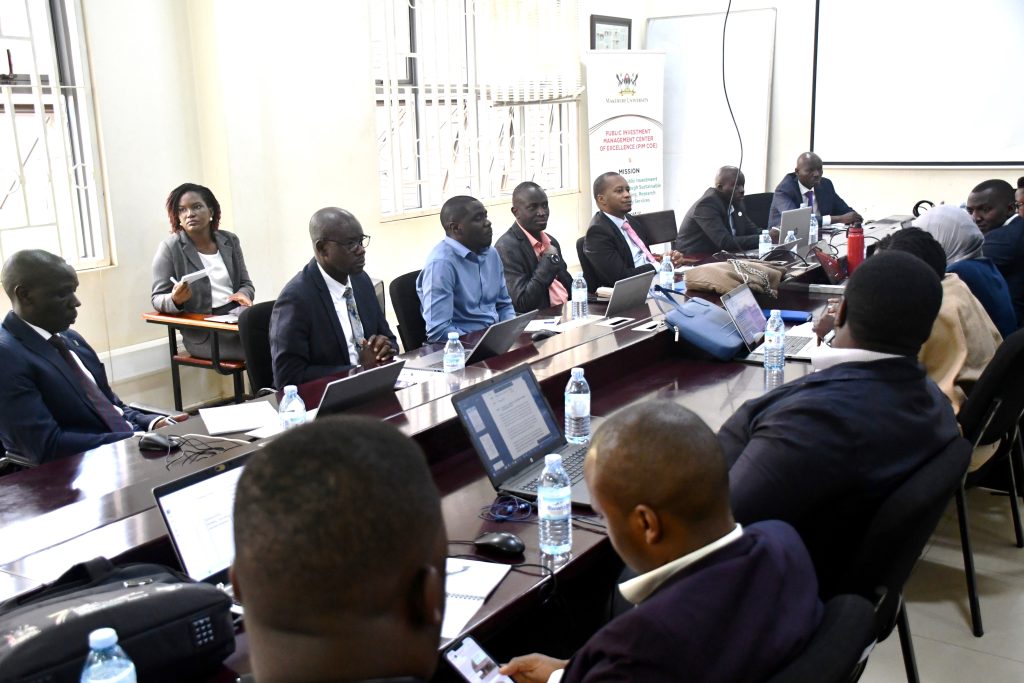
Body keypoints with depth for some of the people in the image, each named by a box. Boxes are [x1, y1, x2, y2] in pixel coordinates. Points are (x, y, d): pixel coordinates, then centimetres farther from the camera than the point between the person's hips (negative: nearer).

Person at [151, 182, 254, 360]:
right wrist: (175, 300, -25)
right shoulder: (170, 248, -3)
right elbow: (157, 299, -2)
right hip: (203, 332, -5)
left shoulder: (229, 240, 11)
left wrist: (243, 294, -8)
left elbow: (246, 283, 17)